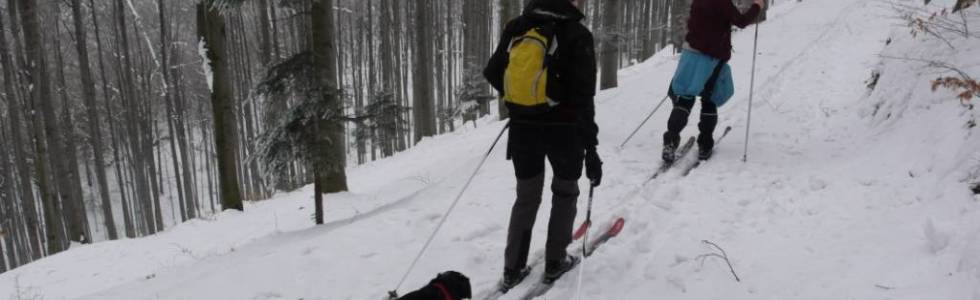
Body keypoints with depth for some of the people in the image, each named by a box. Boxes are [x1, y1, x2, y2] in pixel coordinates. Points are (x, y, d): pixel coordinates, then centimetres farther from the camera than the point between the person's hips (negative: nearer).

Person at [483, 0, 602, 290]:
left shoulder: (516, 27, -1)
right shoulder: (576, 34, -15)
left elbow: (492, 73, 5)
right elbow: (583, 97, -19)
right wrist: (590, 148, -15)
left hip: (522, 128, 4)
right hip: (563, 130, -4)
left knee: (526, 198, 18)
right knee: (564, 193, 19)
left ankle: (512, 269, 20)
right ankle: (555, 262, 26)